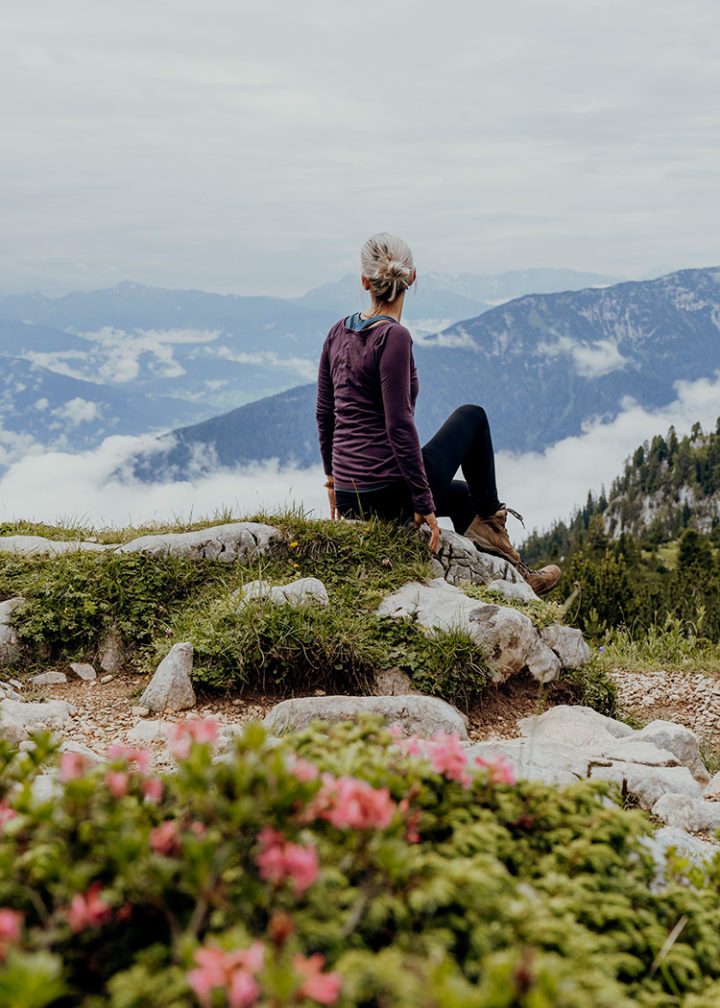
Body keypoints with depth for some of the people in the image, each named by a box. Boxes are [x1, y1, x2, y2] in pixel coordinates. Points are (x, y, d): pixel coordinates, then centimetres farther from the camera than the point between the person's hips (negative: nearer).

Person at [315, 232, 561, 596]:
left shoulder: (339, 332, 5)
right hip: (391, 496, -7)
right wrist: (424, 504, -17)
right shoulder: (393, 337, -17)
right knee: (472, 416, 18)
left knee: (463, 495, 33)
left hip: (350, 499, 7)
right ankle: (488, 521, 25)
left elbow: (324, 414, 12)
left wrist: (333, 476, 24)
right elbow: (399, 427, -22)